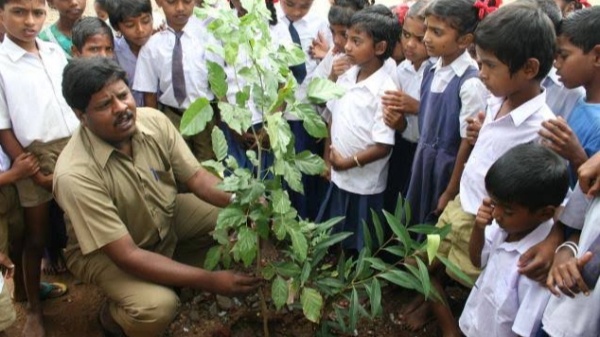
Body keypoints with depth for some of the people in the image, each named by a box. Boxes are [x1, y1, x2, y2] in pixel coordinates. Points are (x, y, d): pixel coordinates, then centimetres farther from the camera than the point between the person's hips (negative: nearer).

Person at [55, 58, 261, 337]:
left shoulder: (154, 120, -19)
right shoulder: (75, 174, -34)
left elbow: (196, 177, -10)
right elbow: (127, 255, -34)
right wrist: (209, 281, -37)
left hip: (165, 218, 6)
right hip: (104, 251, -6)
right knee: (158, 307, -31)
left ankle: (173, 278, 12)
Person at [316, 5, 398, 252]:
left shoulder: (385, 90, -22)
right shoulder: (346, 76, -1)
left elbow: (383, 147, -22)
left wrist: (348, 162, -16)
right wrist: (329, 157, 6)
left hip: (364, 186, -7)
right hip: (338, 177, 7)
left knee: (359, 248, 13)